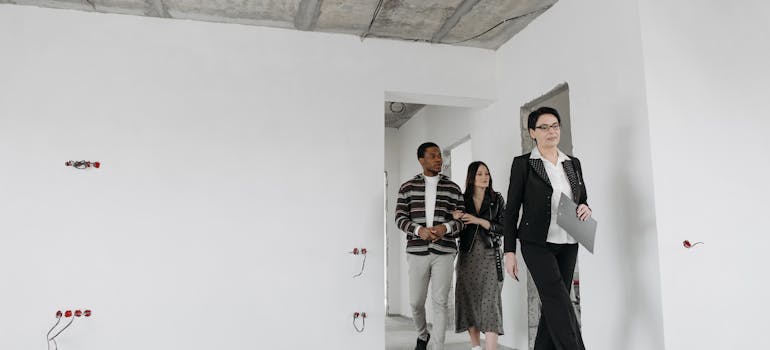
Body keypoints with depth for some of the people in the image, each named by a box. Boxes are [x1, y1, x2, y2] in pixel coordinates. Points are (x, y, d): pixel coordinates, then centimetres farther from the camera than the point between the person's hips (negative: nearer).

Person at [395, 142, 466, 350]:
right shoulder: (407, 188, 5)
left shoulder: (452, 188, 7)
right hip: (417, 251, 1)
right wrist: (418, 230, -19)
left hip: (444, 252, 0)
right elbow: (400, 218, 0)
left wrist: (446, 228, -16)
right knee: (416, 301, 8)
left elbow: (462, 220, 5)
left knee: (440, 302, -2)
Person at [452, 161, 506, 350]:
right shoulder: (462, 200, 6)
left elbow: (503, 228, -2)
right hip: (467, 257, 2)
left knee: (490, 302, -11)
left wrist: (479, 221, -14)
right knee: (469, 301, 4)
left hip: (489, 256, -2)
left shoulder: (497, 199, 4)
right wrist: (456, 220, -10)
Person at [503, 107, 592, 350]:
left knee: (553, 306, 8)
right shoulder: (523, 164, -1)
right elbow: (511, 210, -1)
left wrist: (585, 209, -5)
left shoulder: (573, 163, 12)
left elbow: (583, 200, 20)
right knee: (561, 305, -14)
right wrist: (509, 251, -6)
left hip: (568, 245, 5)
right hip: (537, 244, -5)